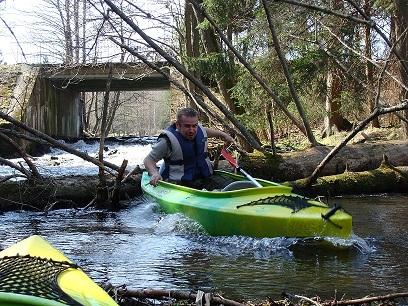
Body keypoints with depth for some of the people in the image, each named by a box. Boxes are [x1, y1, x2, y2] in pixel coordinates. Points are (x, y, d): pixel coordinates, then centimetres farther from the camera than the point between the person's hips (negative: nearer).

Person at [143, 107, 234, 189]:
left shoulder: (200, 130, 4)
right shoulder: (168, 140, -16)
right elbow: (149, 160, -11)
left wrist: (222, 135, 37)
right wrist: (154, 174, -30)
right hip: (177, 184, -7)